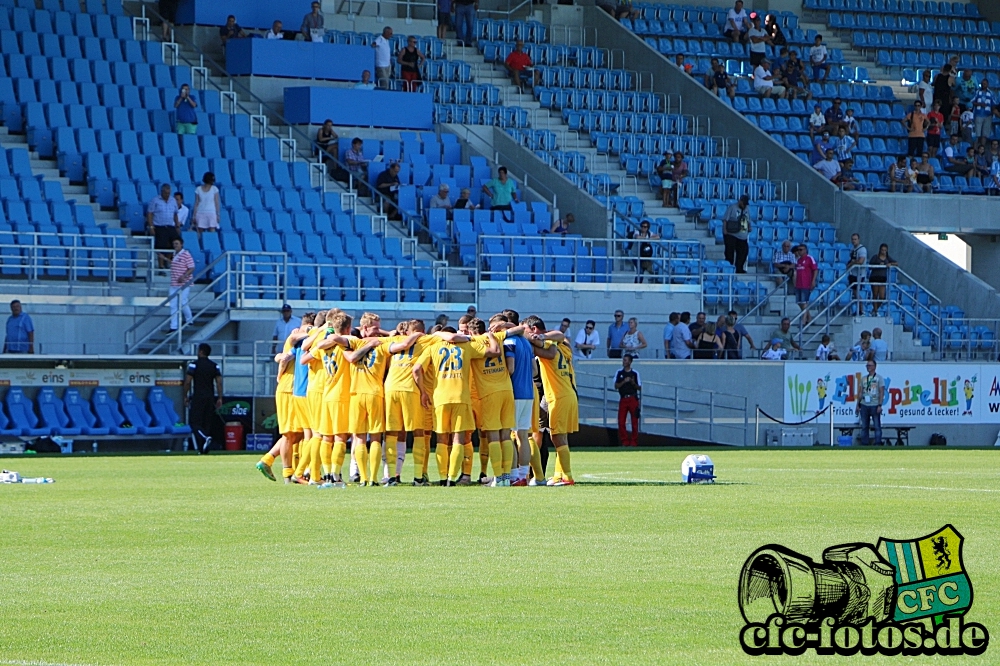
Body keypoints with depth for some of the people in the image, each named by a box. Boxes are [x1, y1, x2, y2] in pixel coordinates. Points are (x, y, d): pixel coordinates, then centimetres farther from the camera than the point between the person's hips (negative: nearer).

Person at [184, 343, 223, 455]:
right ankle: (203, 448, 9)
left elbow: (187, 382, -8)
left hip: (198, 397, -5)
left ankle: (205, 437, -31)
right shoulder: (215, 366, 7)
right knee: (207, 422, 10)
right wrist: (220, 398, 5)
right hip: (210, 397, 5)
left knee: (194, 421, -5)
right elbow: (219, 383, 2)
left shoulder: (193, 364, -5)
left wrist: (186, 396, 1)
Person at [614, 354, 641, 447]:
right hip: (623, 399, 1)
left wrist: (633, 383, -13)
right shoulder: (619, 373, 8)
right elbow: (616, 386, 3)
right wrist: (624, 381, -12)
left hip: (633, 399, -1)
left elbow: (639, 388, 5)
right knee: (621, 421, -5)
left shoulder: (635, 373, 4)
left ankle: (634, 442, 4)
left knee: (634, 422, -2)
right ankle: (624, 442, 2)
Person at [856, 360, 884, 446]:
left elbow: (882, 392, -4)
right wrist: (858, 405, 12)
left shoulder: (879, 378, 1)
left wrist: (880, 405, -13)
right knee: (864, 426, 5)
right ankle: (864, 444, 8)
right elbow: (860, 392, 18)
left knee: (877, 426, -6)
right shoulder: (864, 378, 16)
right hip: (864, 405, 5)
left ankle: (878, 443, -5)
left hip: (874, 406, -5)